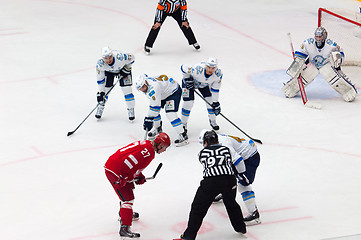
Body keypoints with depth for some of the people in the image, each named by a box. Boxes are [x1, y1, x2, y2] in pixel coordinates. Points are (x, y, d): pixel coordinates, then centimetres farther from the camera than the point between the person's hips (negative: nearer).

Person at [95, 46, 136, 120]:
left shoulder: (120, 57, -41)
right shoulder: (100, 64, -34)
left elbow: (132, 58, -18)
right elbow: (100, 79, -20)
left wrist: (126, 69, -17)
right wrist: (100, 92, -20)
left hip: (123, 68, -1)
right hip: (108, 71, 1)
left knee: (126, 89, -10)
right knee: (105, 88, -5)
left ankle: (131, 110, 7)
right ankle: (100, 107, 19)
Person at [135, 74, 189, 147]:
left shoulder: (153, 88, -35)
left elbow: (155, 107, -35)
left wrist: (148, 119, -31)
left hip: (174, 91, -10)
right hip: (164, 92, 10)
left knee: (170, 113, -22)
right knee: (154, 111, 8)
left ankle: (183, 136, -20)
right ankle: (158, 129, 31)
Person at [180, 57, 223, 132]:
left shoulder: (218, 74, -29)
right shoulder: (197, 69, -43)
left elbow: (215, 89, -16)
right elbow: (183, 68, -25)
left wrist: (215, 103, -16)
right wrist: (187, 79, -26)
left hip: (204, 84, 4)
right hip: (189, 81, -4)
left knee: (210, 100, -3)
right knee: (188, 102, -13)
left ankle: (213, 121, 21)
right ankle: (183, 124, 6)